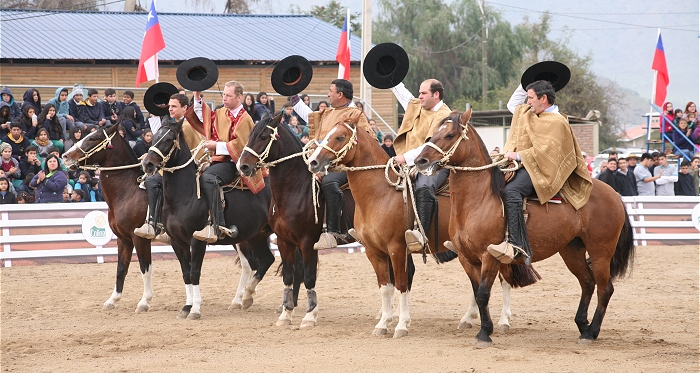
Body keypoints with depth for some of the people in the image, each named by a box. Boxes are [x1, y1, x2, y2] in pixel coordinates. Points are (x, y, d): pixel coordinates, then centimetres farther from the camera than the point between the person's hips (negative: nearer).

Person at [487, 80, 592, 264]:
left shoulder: (556, 122, -9)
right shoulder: (528, 113, 21)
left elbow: (545, 150, -19)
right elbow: (512, 105, 38)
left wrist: (518, 156, -21)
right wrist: (525, 86, 27)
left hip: (539, 170, -11)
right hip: (522, 166, 11)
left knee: (510, 191, -36)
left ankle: (516, 245, -48)